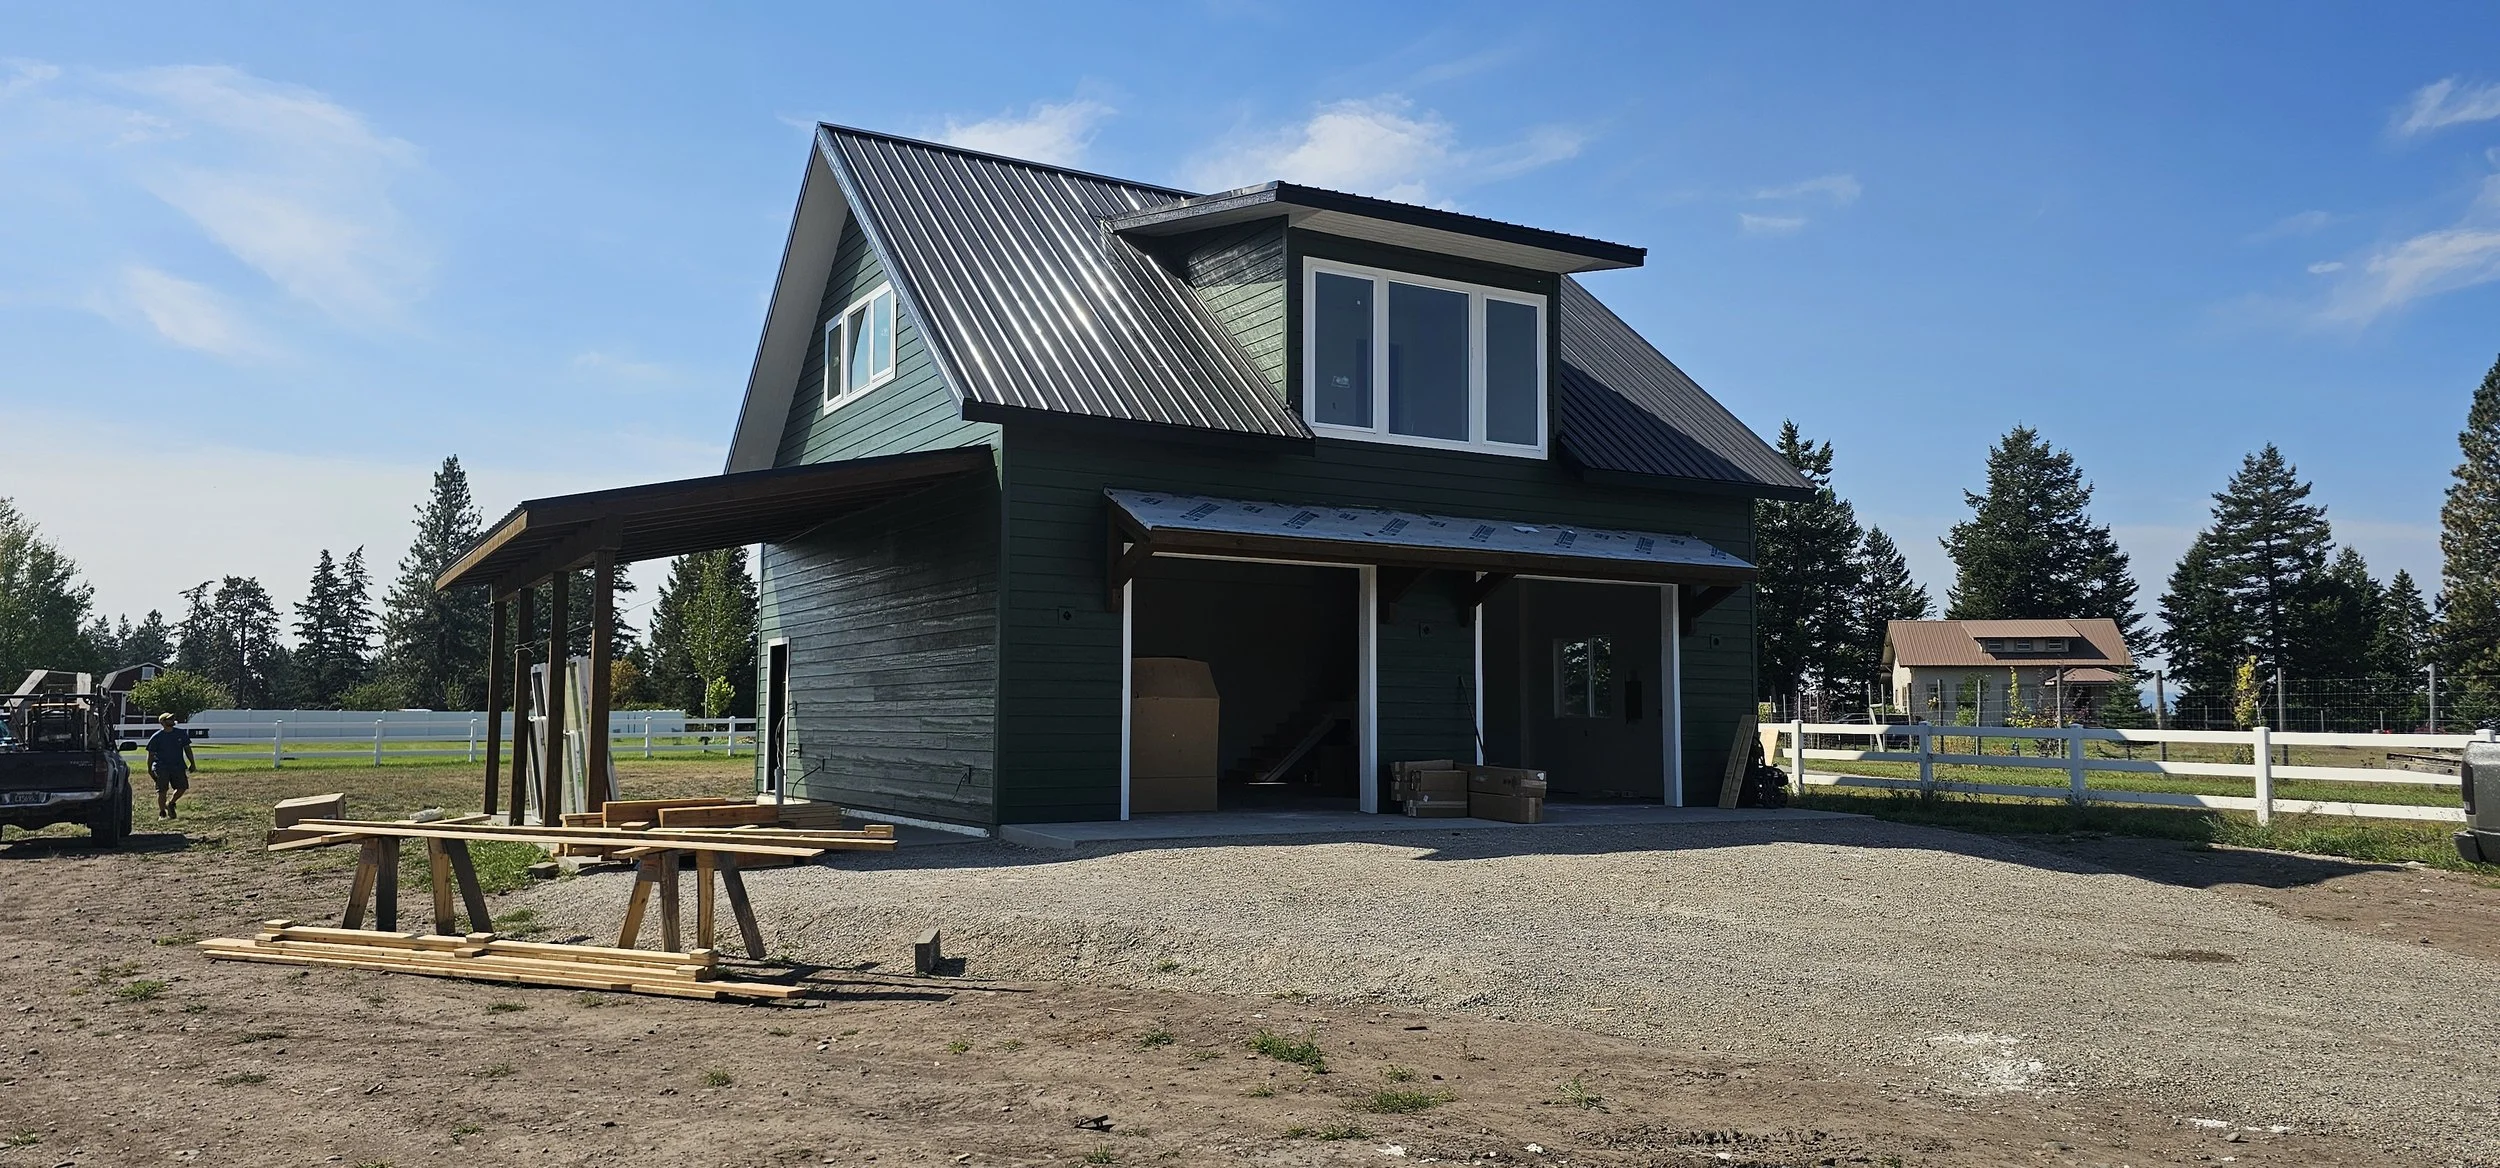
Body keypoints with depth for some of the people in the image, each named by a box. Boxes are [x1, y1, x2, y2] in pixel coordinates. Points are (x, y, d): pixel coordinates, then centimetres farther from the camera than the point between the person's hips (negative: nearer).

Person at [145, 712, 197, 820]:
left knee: (182, 787, -3)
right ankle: (162, 813, 6)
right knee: (162, 791, -5)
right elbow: (151, 754, 1)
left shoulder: (181, 733, 7)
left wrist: (192, 763, 11)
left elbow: (187, 749, 14)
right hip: (161, 767, -3)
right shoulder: (156, 737, -3)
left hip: (178, 766, 3)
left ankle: (170, 804, 21)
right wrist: (150, 770, 0)